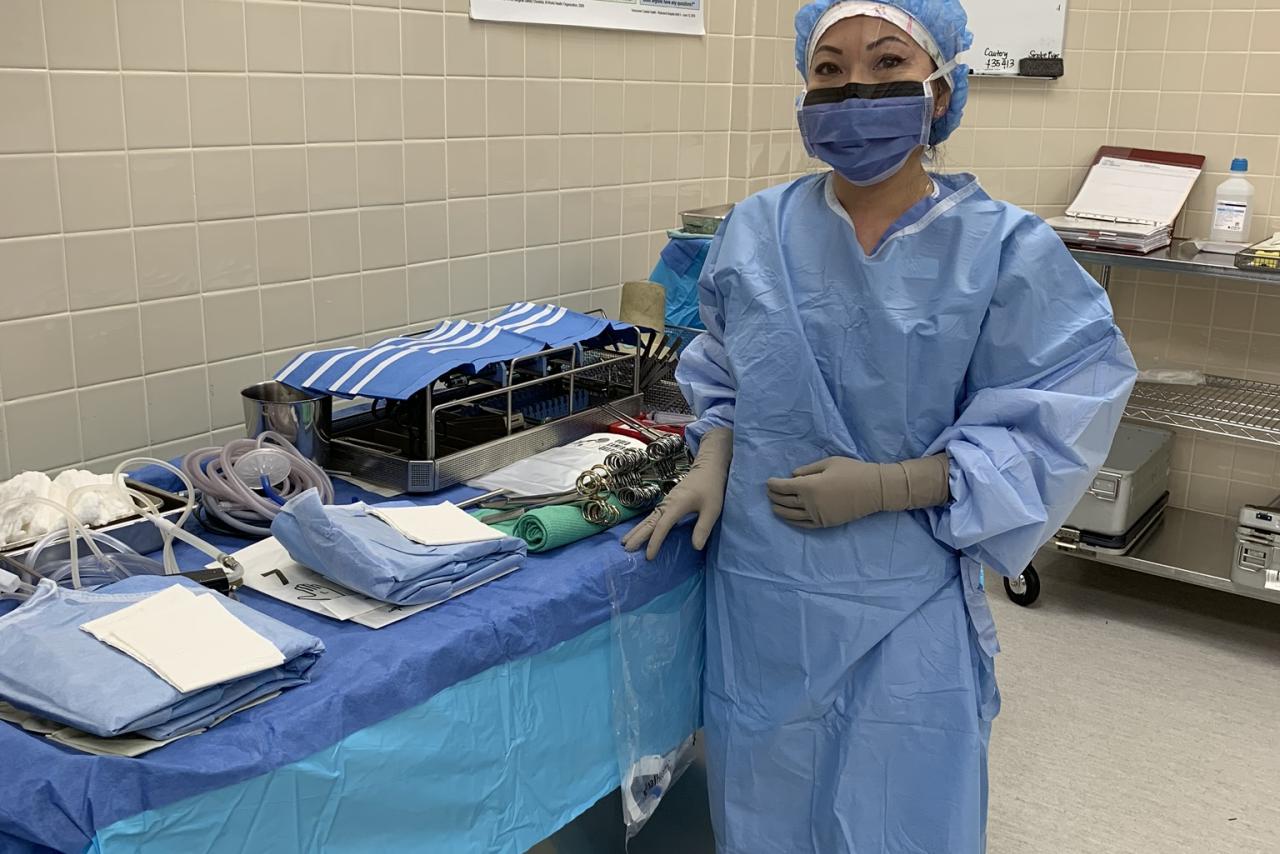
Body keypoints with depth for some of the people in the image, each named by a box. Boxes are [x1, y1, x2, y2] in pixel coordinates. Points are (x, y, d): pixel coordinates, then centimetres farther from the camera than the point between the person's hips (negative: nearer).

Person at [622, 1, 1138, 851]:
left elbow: (1051, 424, -10)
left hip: (905, 605, -2)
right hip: (758, 591, 3)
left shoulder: (1005, 249, -11)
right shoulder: (756, 230, -2)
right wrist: (711, 464, -5)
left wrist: (889, 486, -17)